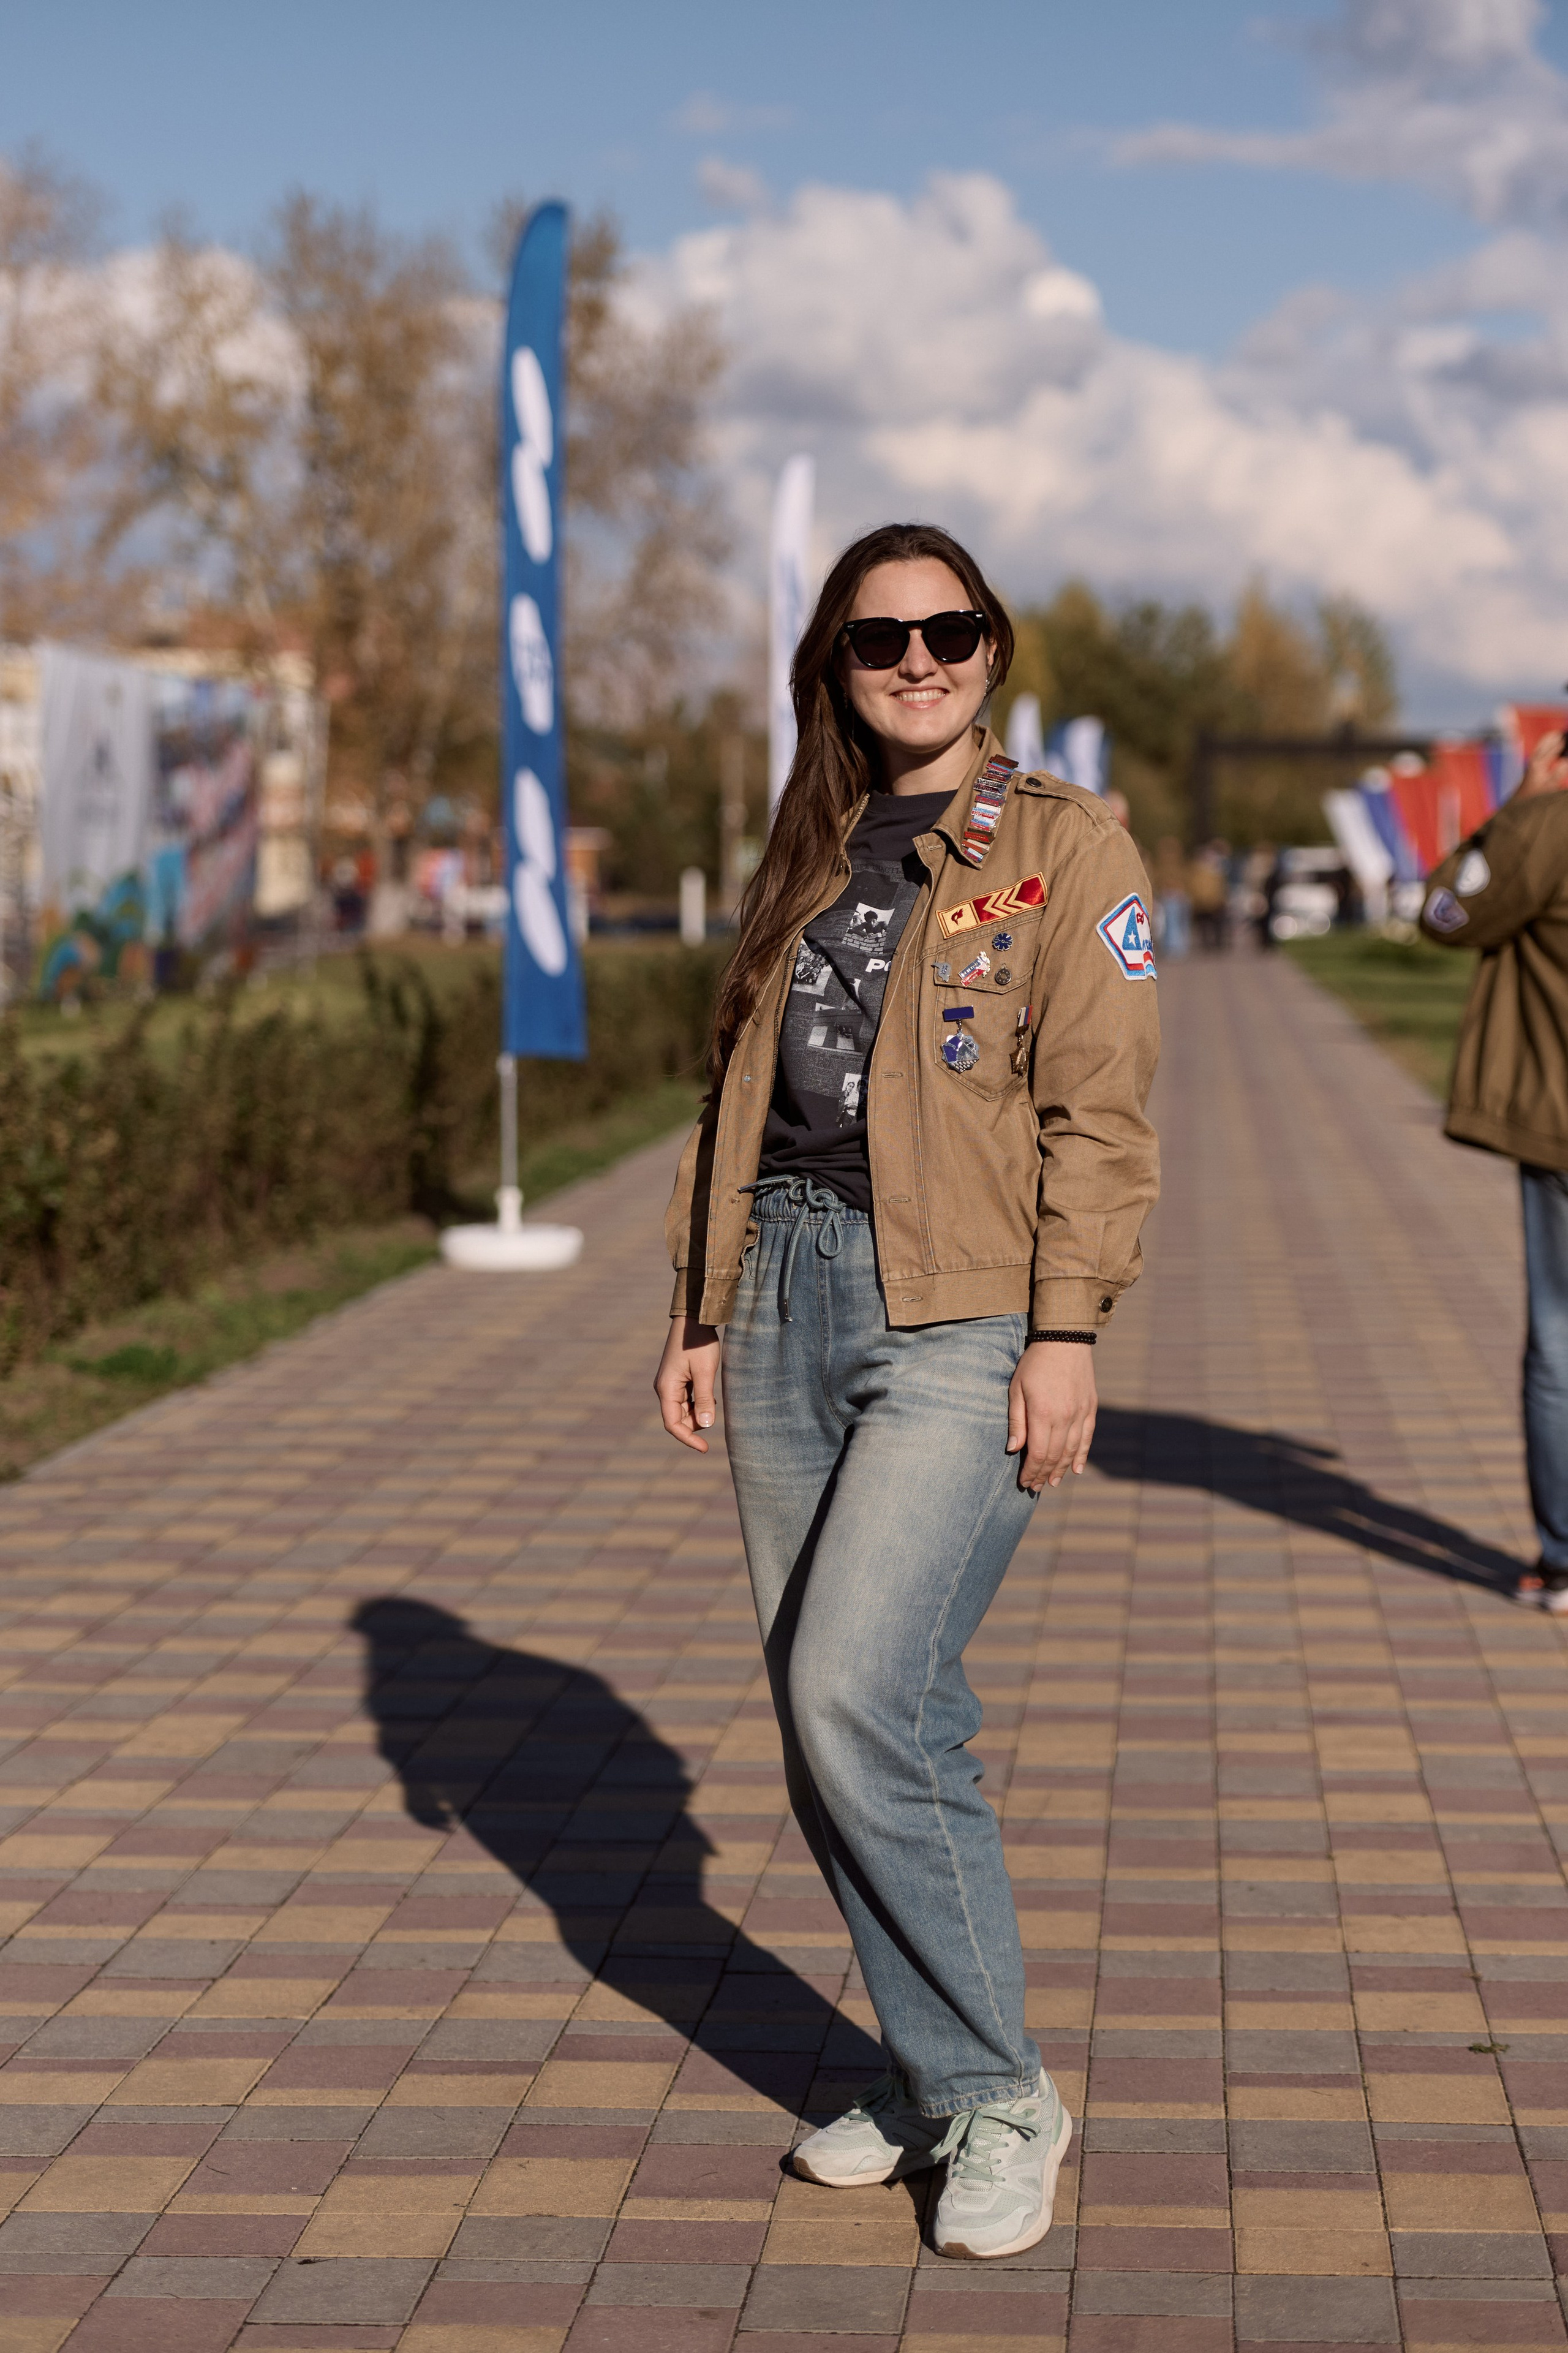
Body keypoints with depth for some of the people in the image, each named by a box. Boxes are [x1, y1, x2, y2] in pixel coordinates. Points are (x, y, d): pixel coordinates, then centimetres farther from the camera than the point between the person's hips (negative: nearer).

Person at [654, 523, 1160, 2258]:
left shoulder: (1065, 848, -1)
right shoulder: (806, 861, 16)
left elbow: (1098, 1109, -7)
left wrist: (1064, 1335, -14)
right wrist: (703, 1314, 14)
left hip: (961, 1310, -6)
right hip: (790, 1294, 6)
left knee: (854, 1697, -16)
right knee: (828, 1720, 7)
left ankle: (996, 2095, -1)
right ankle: (932, 2073, 20)